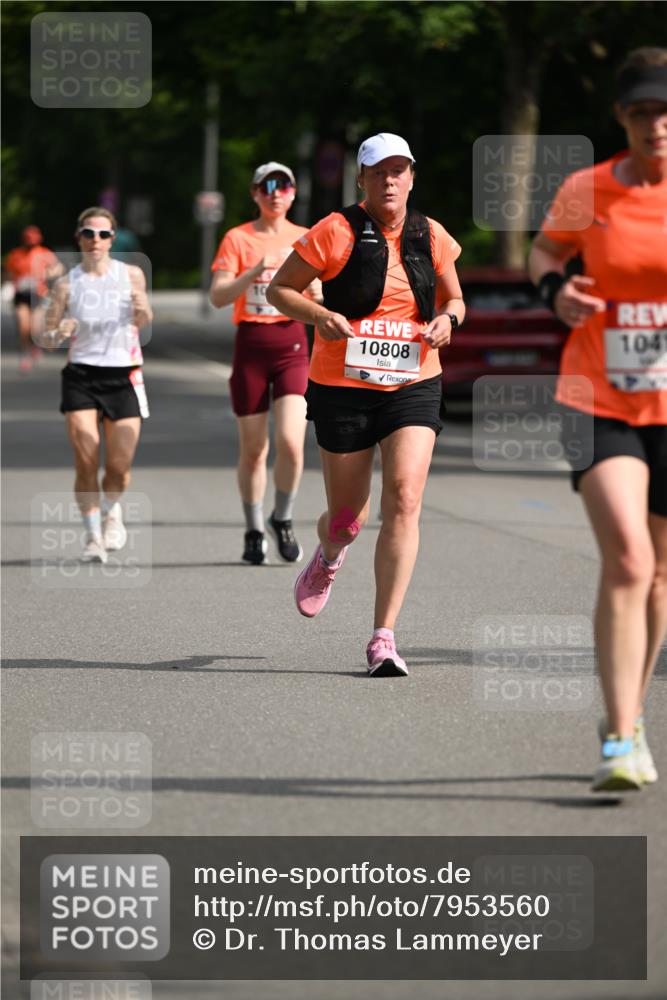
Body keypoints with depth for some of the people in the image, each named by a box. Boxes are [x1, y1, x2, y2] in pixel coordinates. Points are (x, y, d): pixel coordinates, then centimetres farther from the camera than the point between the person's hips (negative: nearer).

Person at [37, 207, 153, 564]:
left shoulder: (131, 275, 3)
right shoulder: (67, 284, 1)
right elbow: (45, 337, 5)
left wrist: (143, 312, -5)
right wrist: (59, 334, -17)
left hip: (123, 376, 0)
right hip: (81, 376, 0)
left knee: (119, 466, -3)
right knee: (86, 462, -10)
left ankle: (111, 511, 29)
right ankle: (92, 533, 6)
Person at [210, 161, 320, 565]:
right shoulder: (238, 238, 1)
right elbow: (218, 296, -9)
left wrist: (314, 291, -12)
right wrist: (255, 272, -23)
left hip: (292, 344, 1)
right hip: (251, 345, -1)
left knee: (291, 442, -15)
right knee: (253, 448, 3)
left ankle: (283, 520, 8)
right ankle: (254, 532, 19)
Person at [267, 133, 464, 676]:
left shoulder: (431, 237, 5)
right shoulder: (337, 232, -6)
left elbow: (454, 298, 20)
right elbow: (279, 289, -1)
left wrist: (447, 319, -4)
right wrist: (320, 316, -19)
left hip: (414, 386, 2)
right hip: (343, 387, -2)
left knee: (404, 500, -17)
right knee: (348, 518, 6)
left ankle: (384, 637, -14)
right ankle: (329, 556, 48)